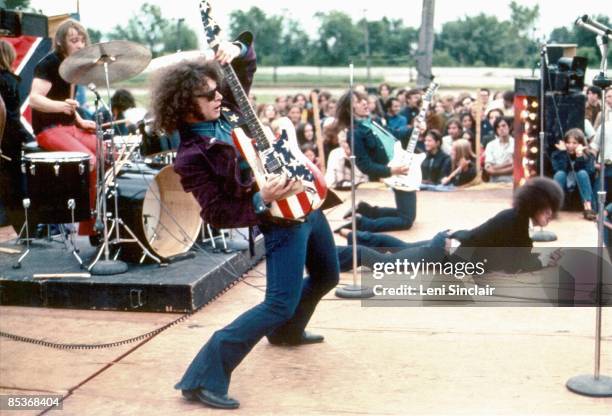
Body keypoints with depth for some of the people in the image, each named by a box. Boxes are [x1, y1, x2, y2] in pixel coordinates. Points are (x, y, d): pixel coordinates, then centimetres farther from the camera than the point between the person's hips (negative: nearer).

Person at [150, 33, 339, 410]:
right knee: (280, 304, -16)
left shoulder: (228, 108, 1)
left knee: (326, 276, 25)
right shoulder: (192, 157, -19)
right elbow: (217, 214, -19)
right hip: (282, 219, -8)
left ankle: (287, 332, 49)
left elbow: (247, 64, 15)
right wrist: (262, 201, -29)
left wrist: (238, 49, -7)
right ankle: (204, 378, -12)